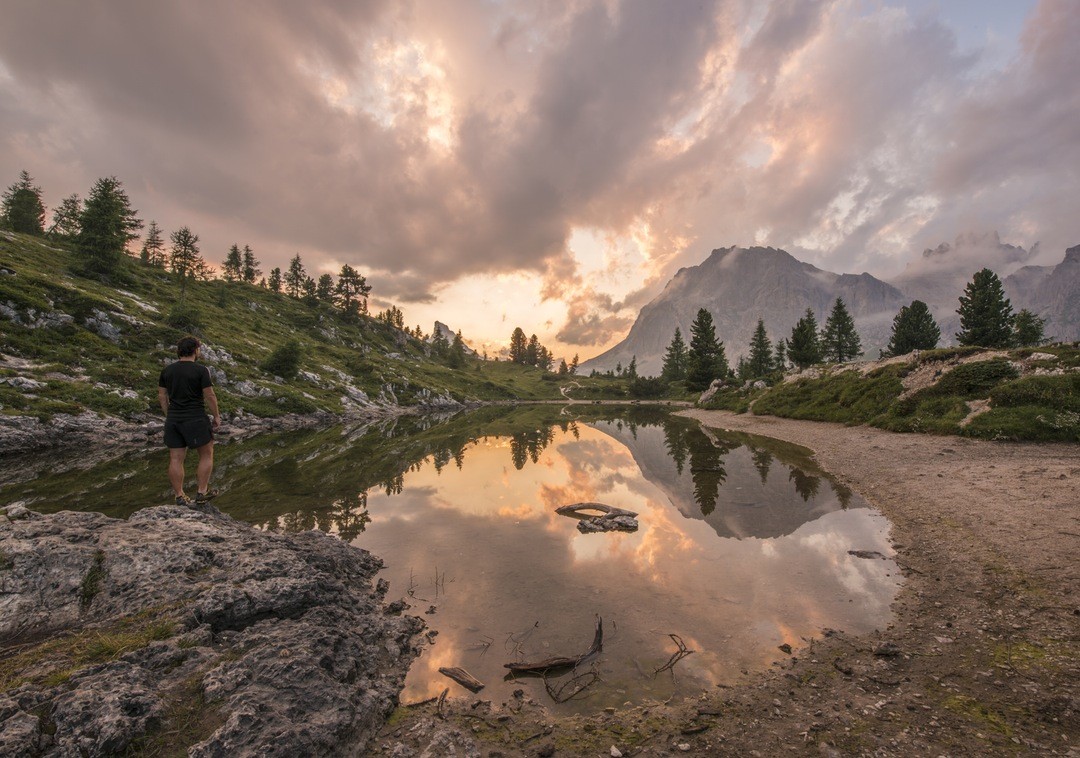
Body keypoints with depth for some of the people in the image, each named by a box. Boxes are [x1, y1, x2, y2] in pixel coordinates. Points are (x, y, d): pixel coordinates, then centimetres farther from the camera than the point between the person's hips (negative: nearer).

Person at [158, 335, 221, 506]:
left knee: (176, 459, 8)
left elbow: (162, 396, 10)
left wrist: (169, 416, 19)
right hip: (196, 421, -6)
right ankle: (202, 493, 11)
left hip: (173, 421, 6)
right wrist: (216, 416, -2)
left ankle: (180, 497, 14)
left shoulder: (167, 370, 5)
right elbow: (210, 396, -12)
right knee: (206, 455, 9)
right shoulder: (201, 370, -12)